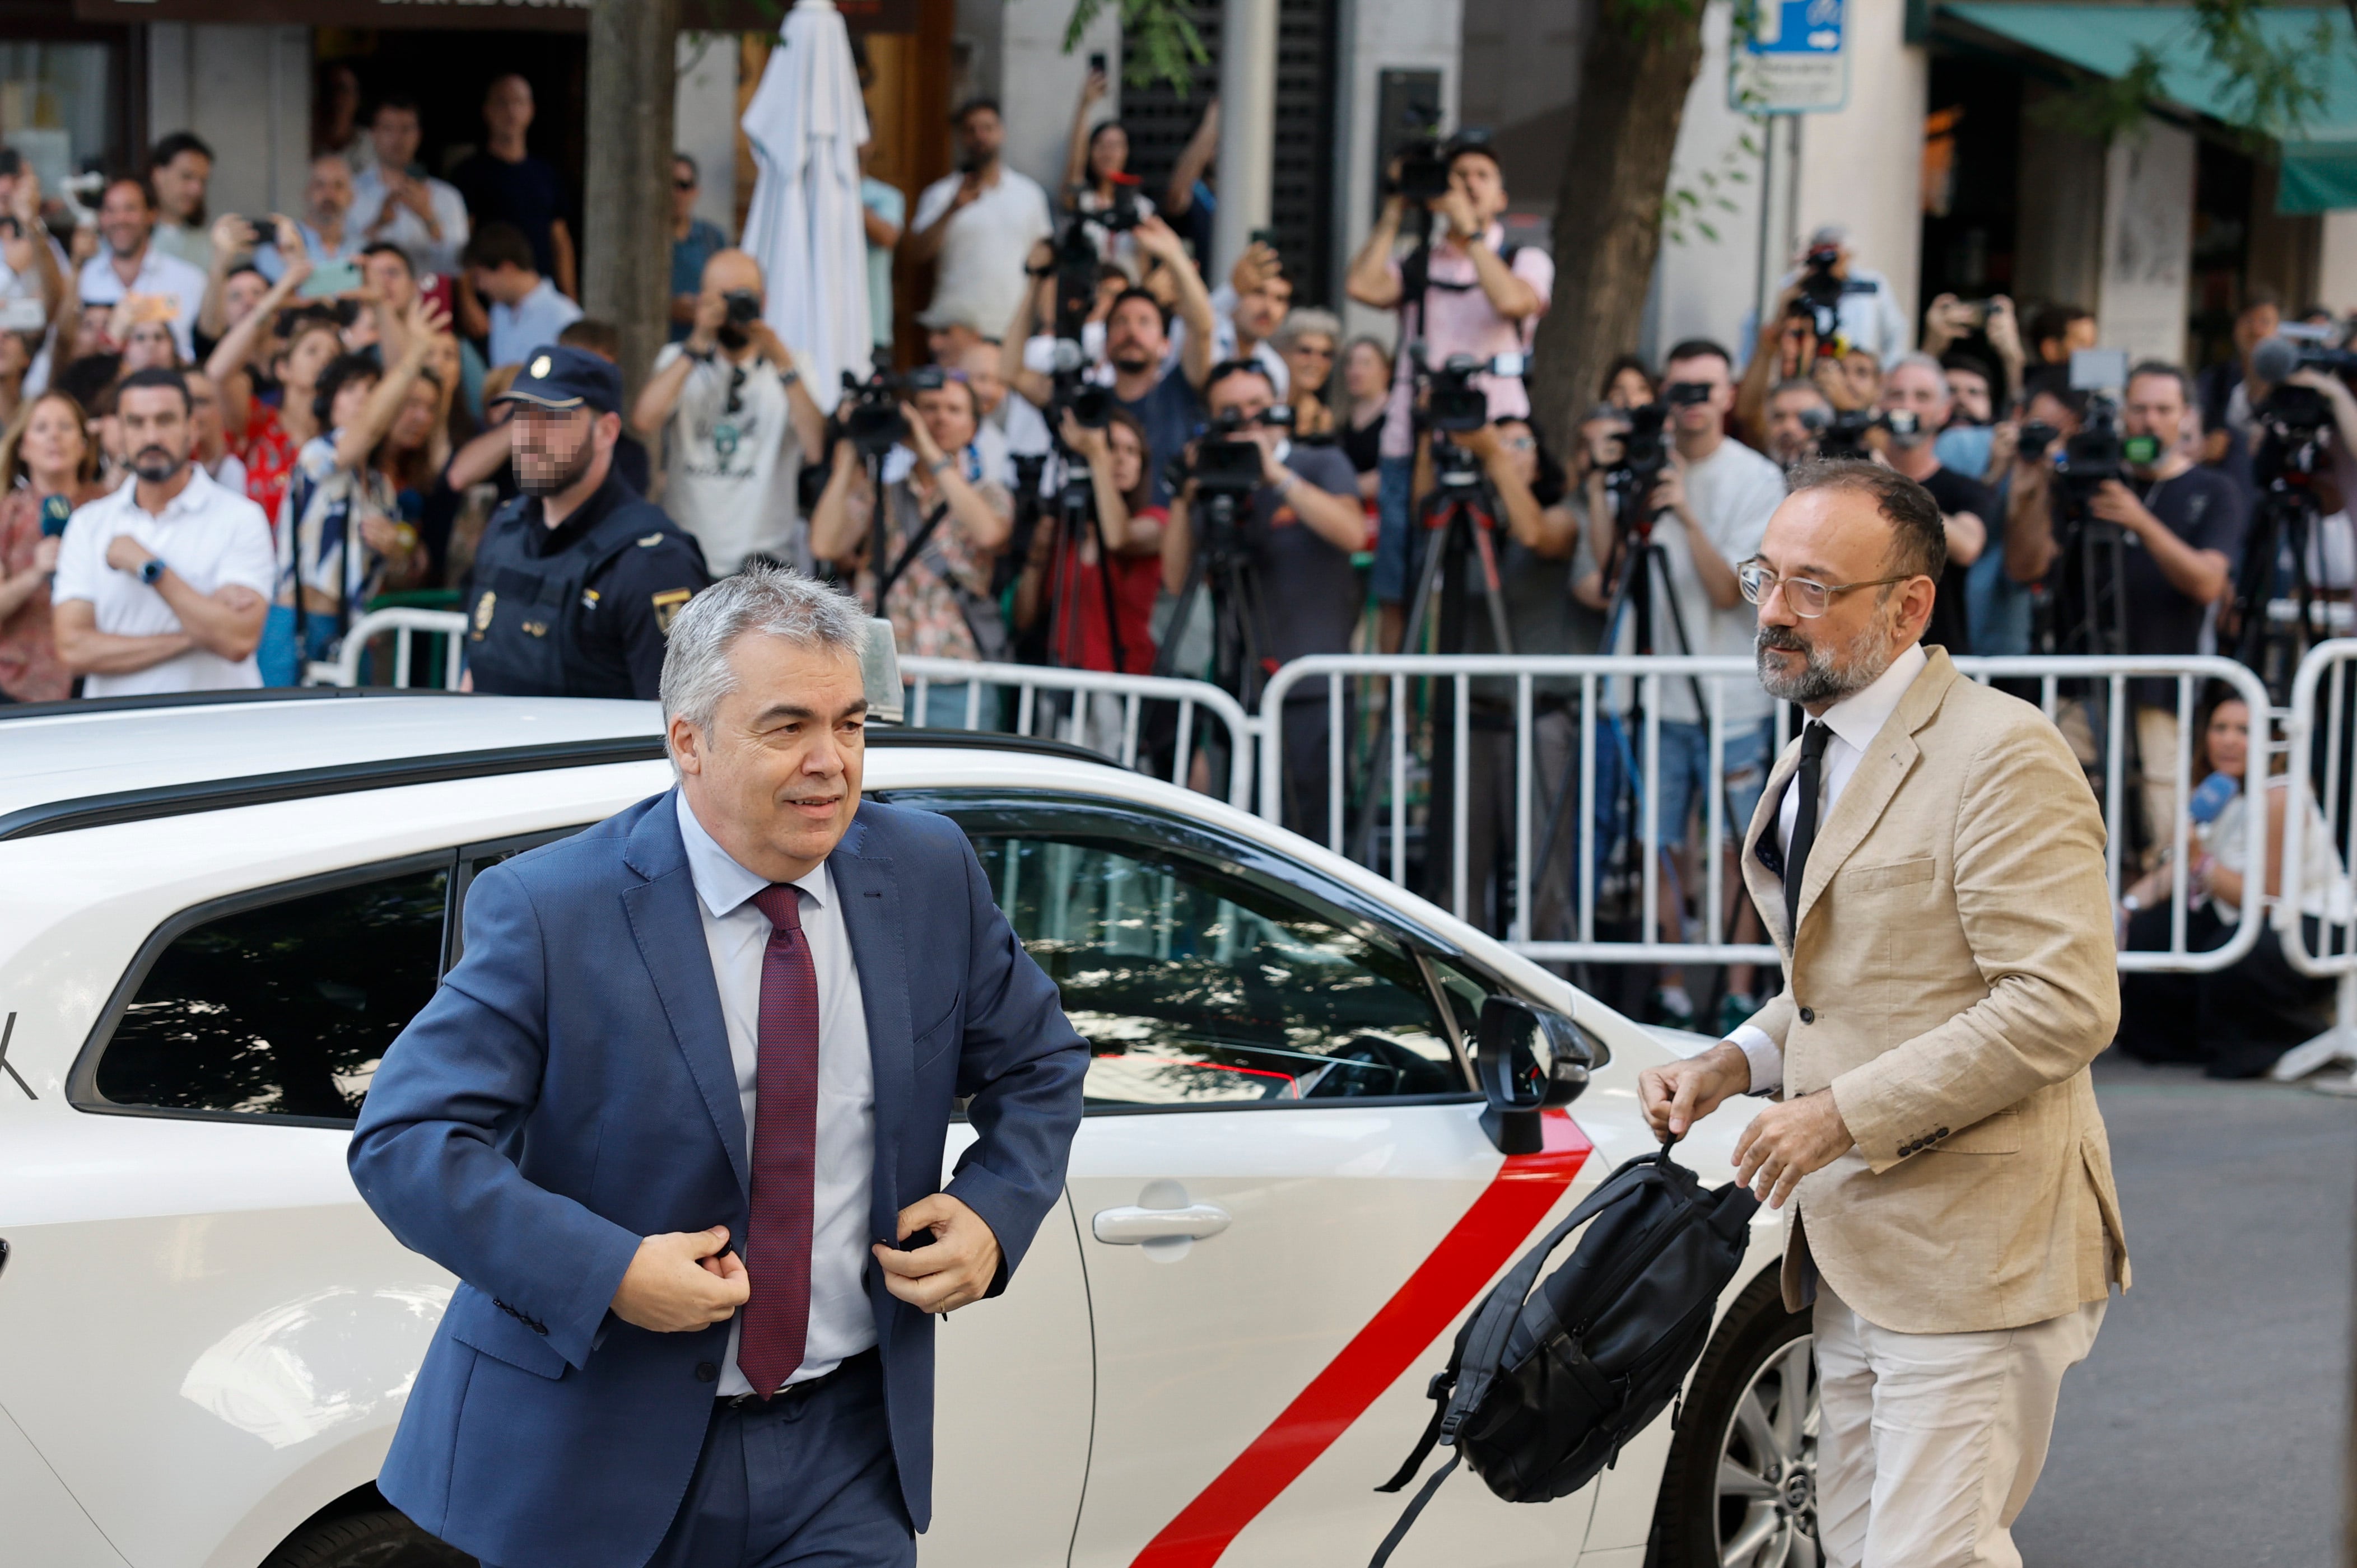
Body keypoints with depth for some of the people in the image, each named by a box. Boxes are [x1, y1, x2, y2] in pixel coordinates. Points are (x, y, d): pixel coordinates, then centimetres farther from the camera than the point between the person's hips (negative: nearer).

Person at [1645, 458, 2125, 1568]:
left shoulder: (2000, 756, -15)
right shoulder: (1813, 761, 15)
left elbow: (2064, 1005, -22)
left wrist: (1846, 1111, -21)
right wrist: (1736, 1063, 7)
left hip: (1972, 1259, -9)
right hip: (1854, 1255, 9)